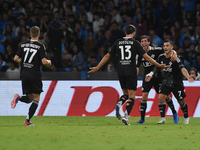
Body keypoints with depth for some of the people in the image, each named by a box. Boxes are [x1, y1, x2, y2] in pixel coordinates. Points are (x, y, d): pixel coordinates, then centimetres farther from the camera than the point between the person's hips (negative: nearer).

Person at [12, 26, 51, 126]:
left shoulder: (24, 45, 6)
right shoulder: (40, 46, -8)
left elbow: (16, 58, 5)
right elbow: (44, 62, -14)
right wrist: (49, 62, 8)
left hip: (24, 74, 5)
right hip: (35, 75, -5)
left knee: (29, 98, 16)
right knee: (36, 99, 6)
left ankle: (18, 98, -17)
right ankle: (27, 120, -6)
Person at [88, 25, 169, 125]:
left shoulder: (118, 42, 9)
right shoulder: (135, 43, 0)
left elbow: (107, 56, 11)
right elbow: (145, 56, -3)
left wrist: (97, 68, 18)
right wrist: (158, 65, 4)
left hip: (120, 73, 4)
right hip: (131, 73, -4)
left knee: (126, 93, 19)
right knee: (132, 96, 0)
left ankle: (119, 104, -13)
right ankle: (126, 116, -16)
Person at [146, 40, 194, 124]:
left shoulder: (175, 59, -16)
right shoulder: (161, 57, 0)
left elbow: (182, 69, -26)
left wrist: (188, 77, -43)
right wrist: (150, 75, 16)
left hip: (177, 83, -4)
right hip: (166, 82, 4)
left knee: (181, 101, 2)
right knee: (161, 97, -15)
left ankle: (186, 118, 26)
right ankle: (162, 118, -9)